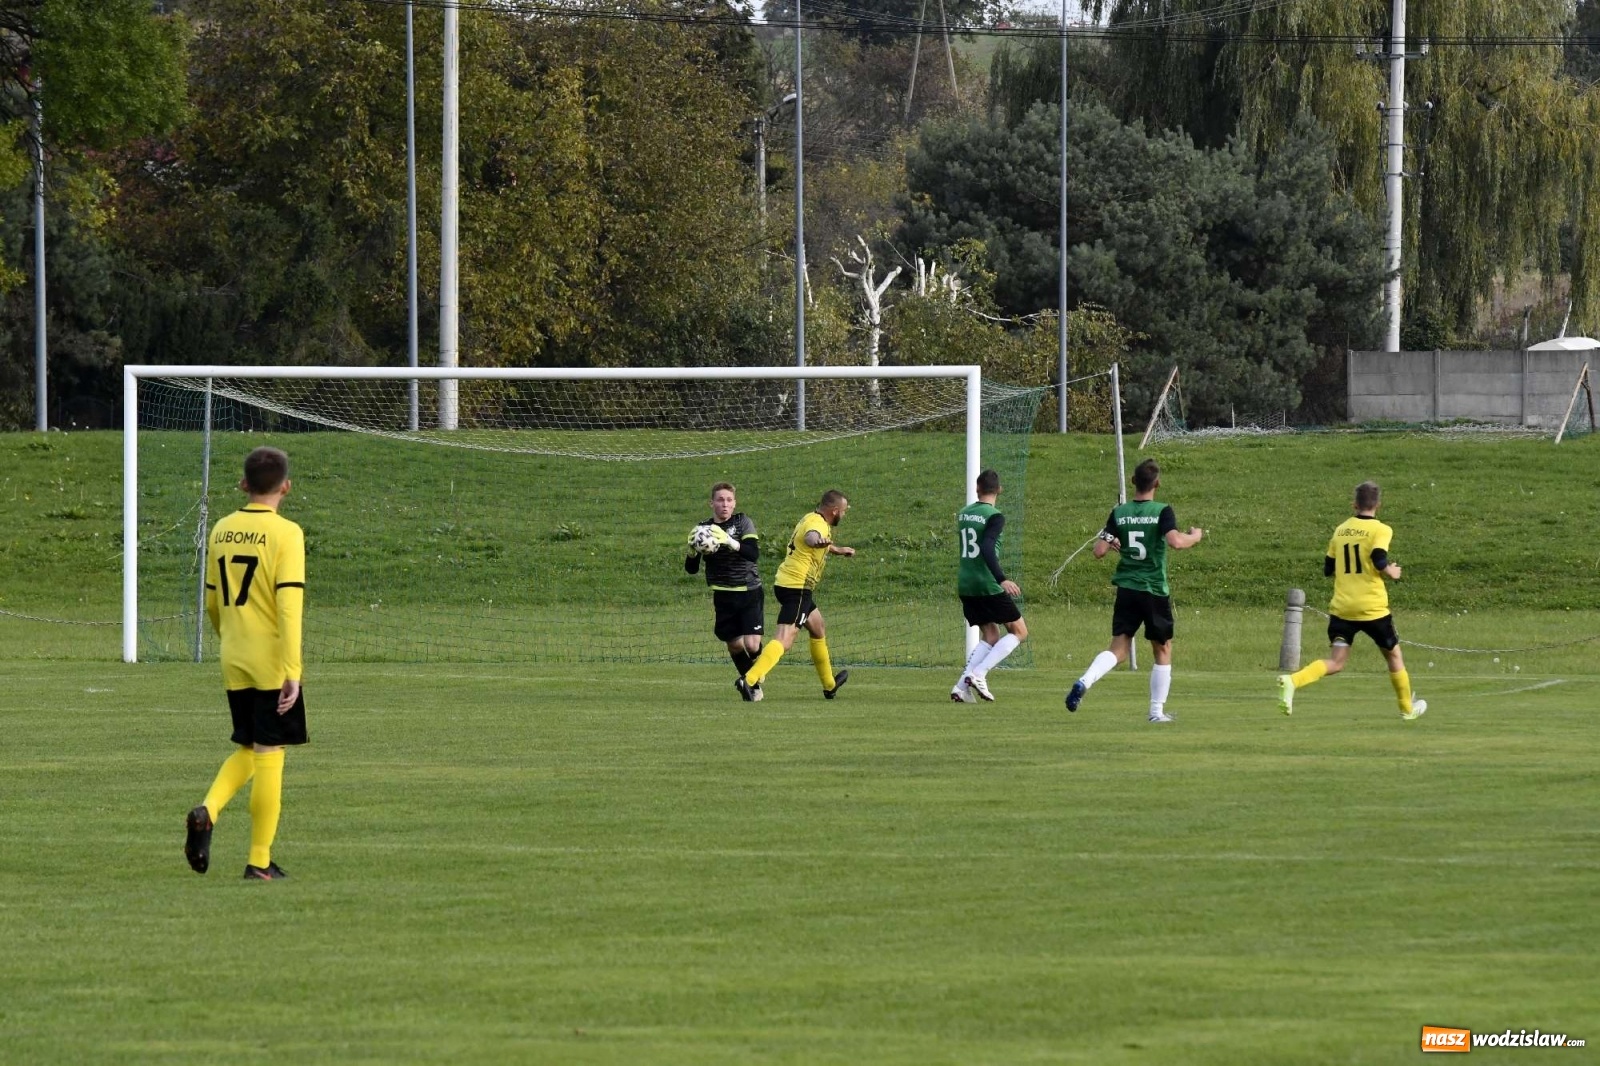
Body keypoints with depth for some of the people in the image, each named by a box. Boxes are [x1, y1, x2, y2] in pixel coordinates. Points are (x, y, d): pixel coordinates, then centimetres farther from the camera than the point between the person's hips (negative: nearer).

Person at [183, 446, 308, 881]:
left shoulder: (222, 531, 6)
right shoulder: (286, 534, -12)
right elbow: (289, 605, -18)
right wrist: (292, 671, -18)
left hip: (234, 664, 6)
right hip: (272, 663, -5)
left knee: (247, 750, 19)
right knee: (269, 755, 2)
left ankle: (208, 811, -8)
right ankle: (260, 862, 4)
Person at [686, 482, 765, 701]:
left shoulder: (743, 522, -4)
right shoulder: (704, 528, 3)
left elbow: (754, 553, -20)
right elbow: (691, 568, 2)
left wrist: (730, 542, -36)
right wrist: (692, 551, -21)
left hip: (749, 592, -3)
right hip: (723, 597, 3)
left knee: (752, 645, -11)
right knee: (734, 645, 4)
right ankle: (753, 685, 28)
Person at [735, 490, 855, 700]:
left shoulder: (810, 519, 16)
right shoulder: (818, 524, -16)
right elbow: (810, 537, -44)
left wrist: (839, 550, 56)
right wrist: (818, 541, -66)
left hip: (784, 582, 11)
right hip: (797, 587, -11)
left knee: (818, 628, 26)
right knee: (785, 639, -18)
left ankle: (829, 685, 41)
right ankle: (749, 680, -32)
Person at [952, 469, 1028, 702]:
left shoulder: (963, 514, 11)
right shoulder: (994, 517, -12)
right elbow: (987, 548, -25)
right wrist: (1002, 579, -31)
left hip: (965, 586, 7)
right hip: (987, 586, -7)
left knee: (990, 635, 16)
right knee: (1018, 631, 5)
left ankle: (962, 687, -1)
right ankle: (978, 674, -11)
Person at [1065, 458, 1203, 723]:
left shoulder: (1119, 513, 2)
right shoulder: (1162, 512, -9)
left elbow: (1099, 551, -1)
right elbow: (1176, 542, -24)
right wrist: (1195, 536, -4)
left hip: (1126, 589, 3)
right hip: (1155, 591, -3)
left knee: (1118, 648, 4)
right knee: (1163, 650, 14)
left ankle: (1084, 682, -22)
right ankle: (1157, 710, 14)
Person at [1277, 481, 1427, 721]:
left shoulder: (1340, 530, 10)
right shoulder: (1380, 530, -6)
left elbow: (1328, 570, 14)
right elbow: (1379, 562, -21)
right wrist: (1392, 573, -1)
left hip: (1341, 608, 4)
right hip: (1372, 608, -4)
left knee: (1335, 662, -2)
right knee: (1394, 655, 18)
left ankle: (1291, 681, -27)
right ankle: (1407, 708, 31)